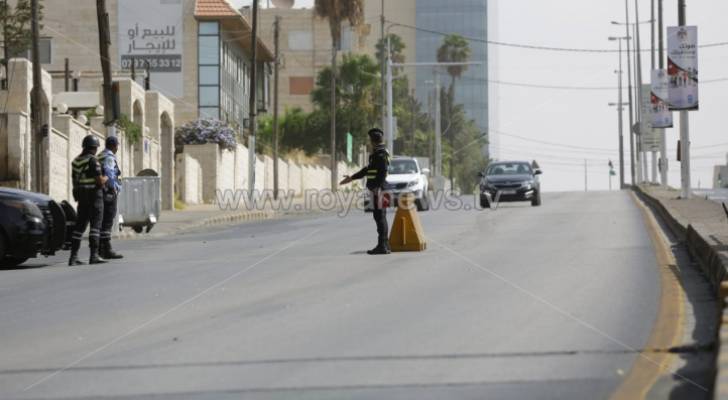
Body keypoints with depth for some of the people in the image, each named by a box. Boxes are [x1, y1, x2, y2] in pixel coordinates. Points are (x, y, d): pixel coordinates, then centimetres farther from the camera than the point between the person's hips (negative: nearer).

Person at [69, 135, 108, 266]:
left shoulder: (76, 161, 12)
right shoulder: (93, 160, -13)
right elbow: (100, 181, -17)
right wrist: (106, 178, 5)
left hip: (82, 197, 7)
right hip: (94, 195, -7)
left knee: (80, 226, 7)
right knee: (95, 225, -6)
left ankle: (73, 257, 3)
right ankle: (94, 256, -13)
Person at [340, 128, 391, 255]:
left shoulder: (381, 154, -13)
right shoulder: (378, 153, 20)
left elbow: (382, 172, -23)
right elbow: (368, 169, 27)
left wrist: (377, 188, -29)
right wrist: (351, 178, 31)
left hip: (378, 190, -10)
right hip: (377, 189, 10)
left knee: (380, 216, -10)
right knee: (380, 217, 12)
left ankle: (382, 246, -11)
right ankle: (384, 245, 15)